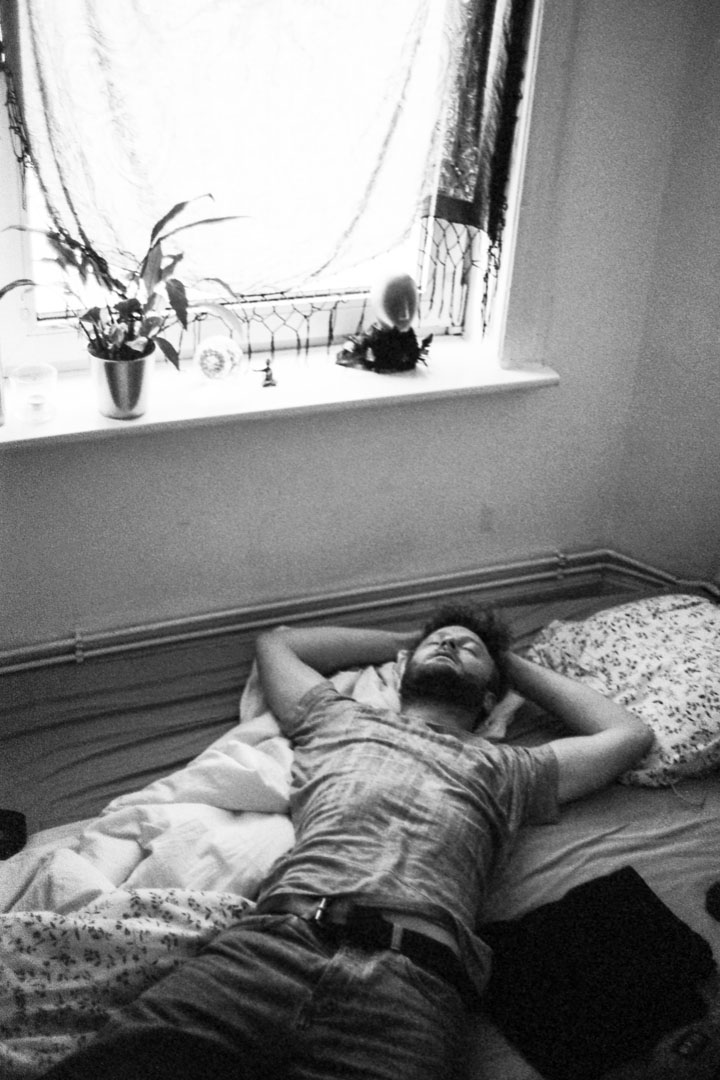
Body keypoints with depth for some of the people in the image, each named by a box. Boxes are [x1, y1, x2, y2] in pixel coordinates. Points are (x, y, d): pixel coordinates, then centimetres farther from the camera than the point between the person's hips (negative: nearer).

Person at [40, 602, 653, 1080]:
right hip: (276, 940, 1)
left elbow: (630, 735, 40)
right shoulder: (337, 721, 34)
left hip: (414, 976, 0)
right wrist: (403, 640, 52)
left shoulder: (509, 769, 31)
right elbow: (278, 642, 50)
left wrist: (518, 665, 46)